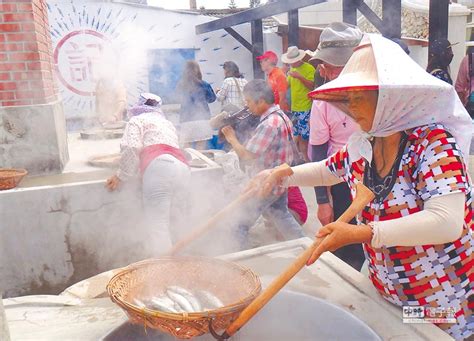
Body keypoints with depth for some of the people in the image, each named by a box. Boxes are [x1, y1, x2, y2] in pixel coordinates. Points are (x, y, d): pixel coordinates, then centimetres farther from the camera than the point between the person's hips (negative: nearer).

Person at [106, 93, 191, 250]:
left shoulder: (137, 120, 18)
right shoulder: (167, 123, 38)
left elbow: (131, 148, 0)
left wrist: (121, 176, 11)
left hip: (159, 167, -6)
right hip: (183, 167, 6)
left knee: (158, 224, -10)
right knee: (175, 222, 10)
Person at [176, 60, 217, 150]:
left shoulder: (180, 86, -1)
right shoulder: (204, 85, -5)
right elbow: (212, 99, 13)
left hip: (186, 120, 2)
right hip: (201, 118, -2)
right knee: (201, 150, 1)